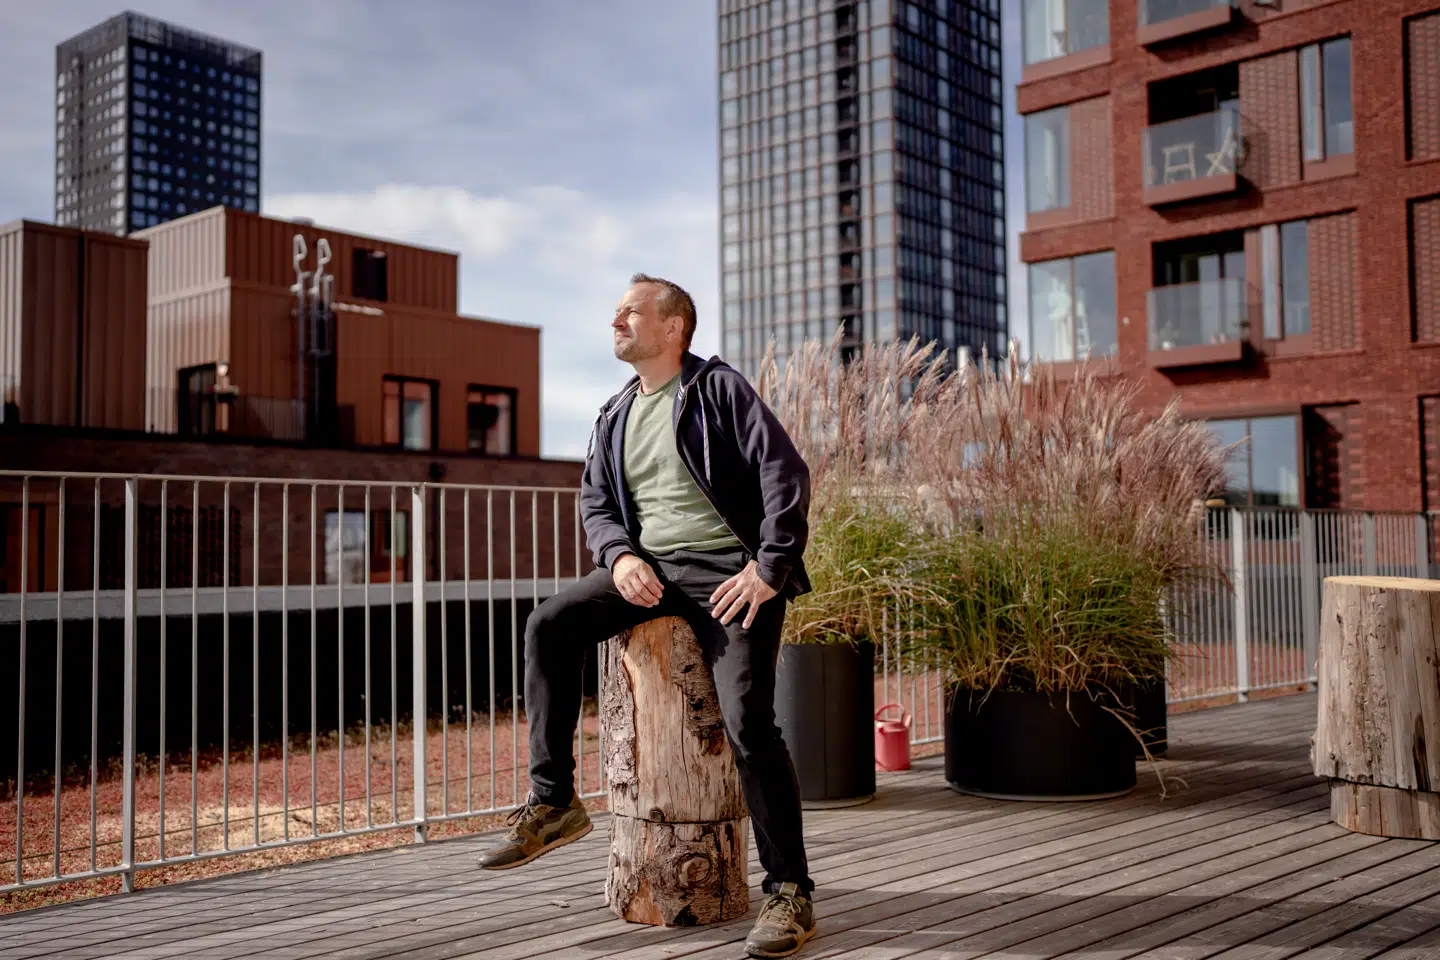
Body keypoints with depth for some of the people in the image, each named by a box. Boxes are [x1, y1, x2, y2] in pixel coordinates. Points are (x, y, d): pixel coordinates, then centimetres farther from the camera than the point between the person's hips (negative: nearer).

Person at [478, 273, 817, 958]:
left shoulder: (719, 388, 0)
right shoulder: (613, 418, 18)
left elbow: (785, 471, -8)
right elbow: (595, 505, 18)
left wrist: (769, 569, -15)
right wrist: (619, 555, -5)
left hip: (729, 569, -6)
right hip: (648, 567, 6)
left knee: (748, 723, -18)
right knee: (550, 625, -16)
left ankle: (789, 893, -6)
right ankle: (552, 803, -7)